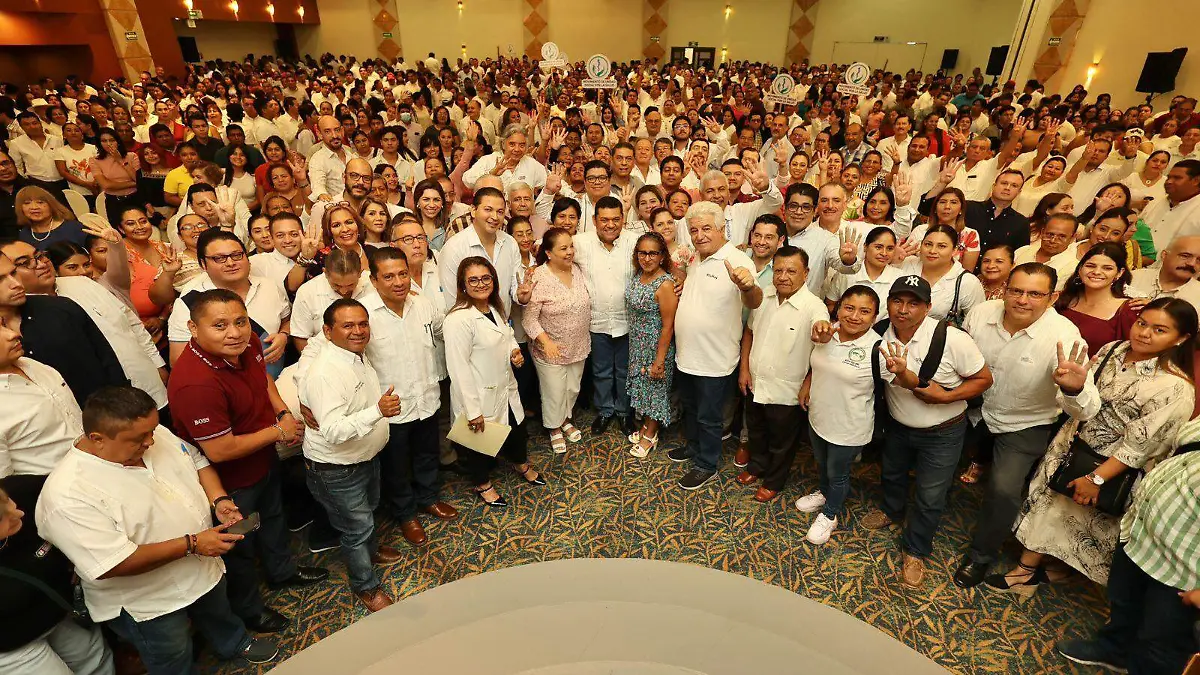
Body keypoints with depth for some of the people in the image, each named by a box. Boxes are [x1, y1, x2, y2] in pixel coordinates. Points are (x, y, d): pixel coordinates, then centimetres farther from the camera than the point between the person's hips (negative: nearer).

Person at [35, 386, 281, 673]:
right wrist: (191, 544, -31)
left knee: (219, 615, 34)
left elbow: (197, 460, 2)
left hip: (204, 568, 7)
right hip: (147, 602, -6)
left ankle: (235, 644, 62)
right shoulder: (68, 497, -32)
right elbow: (113, 564, -33)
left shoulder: (156, 436, -14)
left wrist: (219, 499, -14)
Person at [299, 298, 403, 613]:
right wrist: (378, 411, -49)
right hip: (337, 470, -9)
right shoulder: (324, 373, -32)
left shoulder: (357, 354, -3)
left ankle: (371, 548, 58)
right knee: (356, 526, 10)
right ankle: (366, 587, 33)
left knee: (369, 509, 31)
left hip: (366, 455, 9)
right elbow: (333, 430, -39)